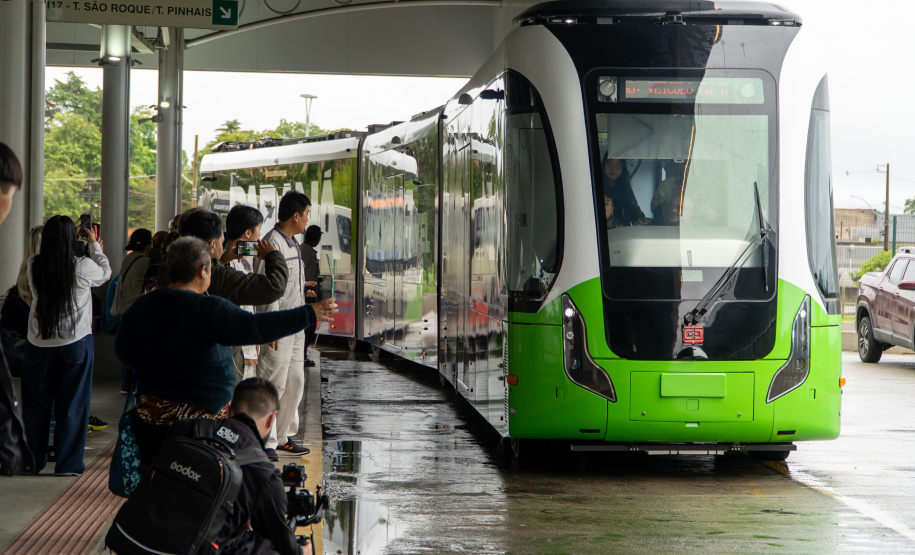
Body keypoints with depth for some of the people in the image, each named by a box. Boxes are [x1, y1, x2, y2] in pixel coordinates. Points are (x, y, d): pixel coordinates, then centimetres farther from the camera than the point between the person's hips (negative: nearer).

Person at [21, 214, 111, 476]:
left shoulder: (34, 265, -8)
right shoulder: (83, 267, -15)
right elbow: (105, 273, 5)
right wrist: (94, 245, 21)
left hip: (38, 345, 3)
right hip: (75, 344, -3)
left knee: (36, 404, 14)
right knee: (72, 405, 6)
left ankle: (32, 460, 22)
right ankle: (68, 464, 8)